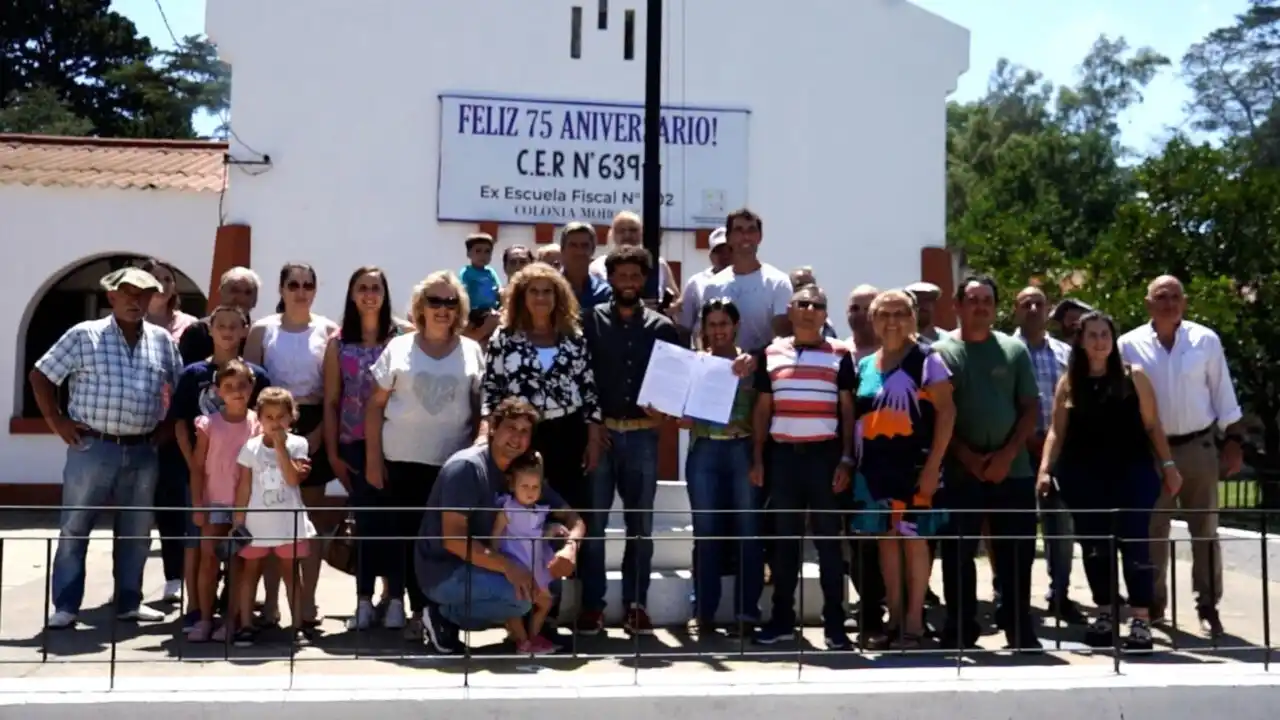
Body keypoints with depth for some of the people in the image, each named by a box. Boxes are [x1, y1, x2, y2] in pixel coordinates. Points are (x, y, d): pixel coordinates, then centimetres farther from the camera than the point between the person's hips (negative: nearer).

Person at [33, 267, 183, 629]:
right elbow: (40, 375, 2)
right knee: (74, 528, 2)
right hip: (92, 448, -3)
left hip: (143, 452, 3)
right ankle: (65, 607, 10)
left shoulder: (163, 340, 8)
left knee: (136, 531, 10)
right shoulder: (84, 335, -2)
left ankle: (129, 602, 22)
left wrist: (167, 425, 6)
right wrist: (56, 421, -3)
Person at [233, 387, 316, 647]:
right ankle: (246, 625, 13)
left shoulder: (297, 444, -4)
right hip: (257, 522, 1)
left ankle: (299, 623, 14)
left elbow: (293, 479, -17)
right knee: (250, 572, 7)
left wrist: (280, 447, -18)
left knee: (291, 572, 8)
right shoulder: (250, 447, -1)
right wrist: (238, 520, -2)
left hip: (288, 522, -1)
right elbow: (244, 488, 1)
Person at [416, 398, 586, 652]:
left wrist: (570, 546, -20)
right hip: (445, 571, -8)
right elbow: (453, 539, -26)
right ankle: (446, 615, -5)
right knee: (521, 598, -28)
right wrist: (508, 567, -36)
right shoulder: (465, 466, -18)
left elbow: (572, 517, 4)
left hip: (485, 565, 8)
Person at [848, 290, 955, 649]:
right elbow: (854, 417, 15)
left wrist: (933, 465, -14)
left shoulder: (926, 359, -3)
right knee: (886, 538, 10)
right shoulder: (864, 365, 12)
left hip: (913, 464, -5)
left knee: (913, 538, 0)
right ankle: (894, 618, 20)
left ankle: (914, 622, 9)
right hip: (874, 467, 5)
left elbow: (946, 412, -8)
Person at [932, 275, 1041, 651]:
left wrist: (1007, 455, -8)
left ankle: (1019, 628, 17)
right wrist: (968, 458, -10)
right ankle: (960, 630, 14)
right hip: (960, 473, -1)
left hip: (1013, 471, 1)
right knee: (958, 555, 4)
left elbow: (1031, 408, 5)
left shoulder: (1015, 350, 8)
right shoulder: (941, 352, 2)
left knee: (1017, 555, 5)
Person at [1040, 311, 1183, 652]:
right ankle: (1105, 614, 23)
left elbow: (1152, 426, 3)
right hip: (1084, 479, 2)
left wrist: (1168, 464, -3)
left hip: (1132, 474, -2)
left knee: (1134, 544, -6)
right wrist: (1045, 469, -8)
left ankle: (1141, 621, -1)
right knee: (1094, 547, 9)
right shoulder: (1069, 382, 6)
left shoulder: (1134, 376, 3)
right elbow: (1057, 431, 3)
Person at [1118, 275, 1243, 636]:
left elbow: (1222, 393, 3)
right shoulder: (1130, 345, -3)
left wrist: (1234, 440, 0)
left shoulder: (1206, 340, 0)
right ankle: (1154, 602, 19)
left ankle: (1208, 605, 15)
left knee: (1205, 529, 6)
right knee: (1153, 530, 8)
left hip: (1199, 447, 0)